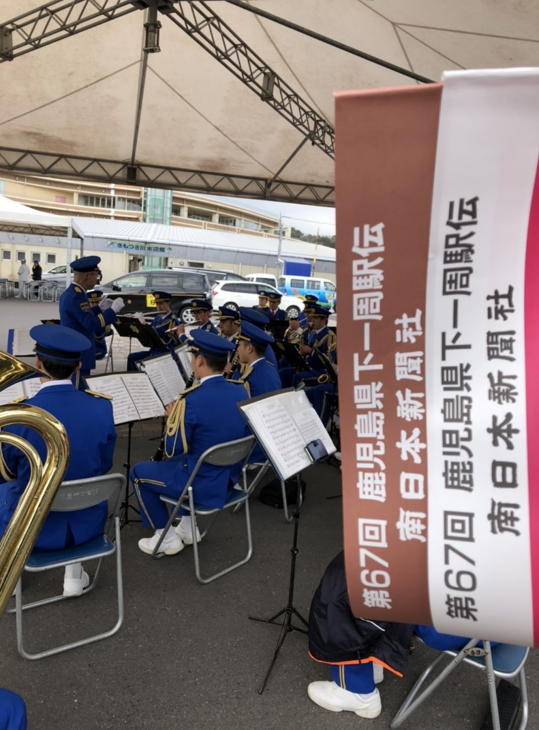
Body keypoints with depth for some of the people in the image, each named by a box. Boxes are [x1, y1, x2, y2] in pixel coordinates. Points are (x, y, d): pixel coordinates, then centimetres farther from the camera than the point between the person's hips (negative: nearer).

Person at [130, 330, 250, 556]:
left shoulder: (192, 400, -26)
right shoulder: (241, 392, -4)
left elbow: (172, 451, -16)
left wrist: (172, 418, 0)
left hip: (201, 484, -7)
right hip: (229, 478, 7)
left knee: (138, 473, 16)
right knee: (185, 459, 34)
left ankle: (166, 537, 21)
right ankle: (188, 527, 34)